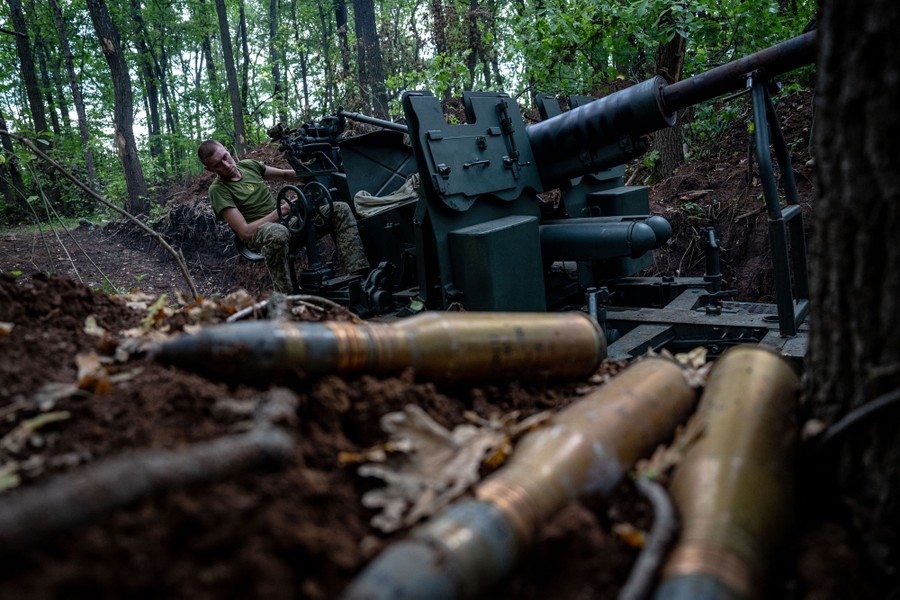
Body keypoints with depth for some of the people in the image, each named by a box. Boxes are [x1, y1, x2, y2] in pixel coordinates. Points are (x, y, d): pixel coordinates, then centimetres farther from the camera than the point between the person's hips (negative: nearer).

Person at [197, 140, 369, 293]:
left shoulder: (248, 165, 11)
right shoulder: (218, 190, -8)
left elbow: (284, 174, 25)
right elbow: (244, 232, -16)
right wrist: (278, 213, -18)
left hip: (286, 222, 7)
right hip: (258, 235, -7)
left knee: (341, 210, -9)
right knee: (277, 233, -46)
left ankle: (360, 275, -24)